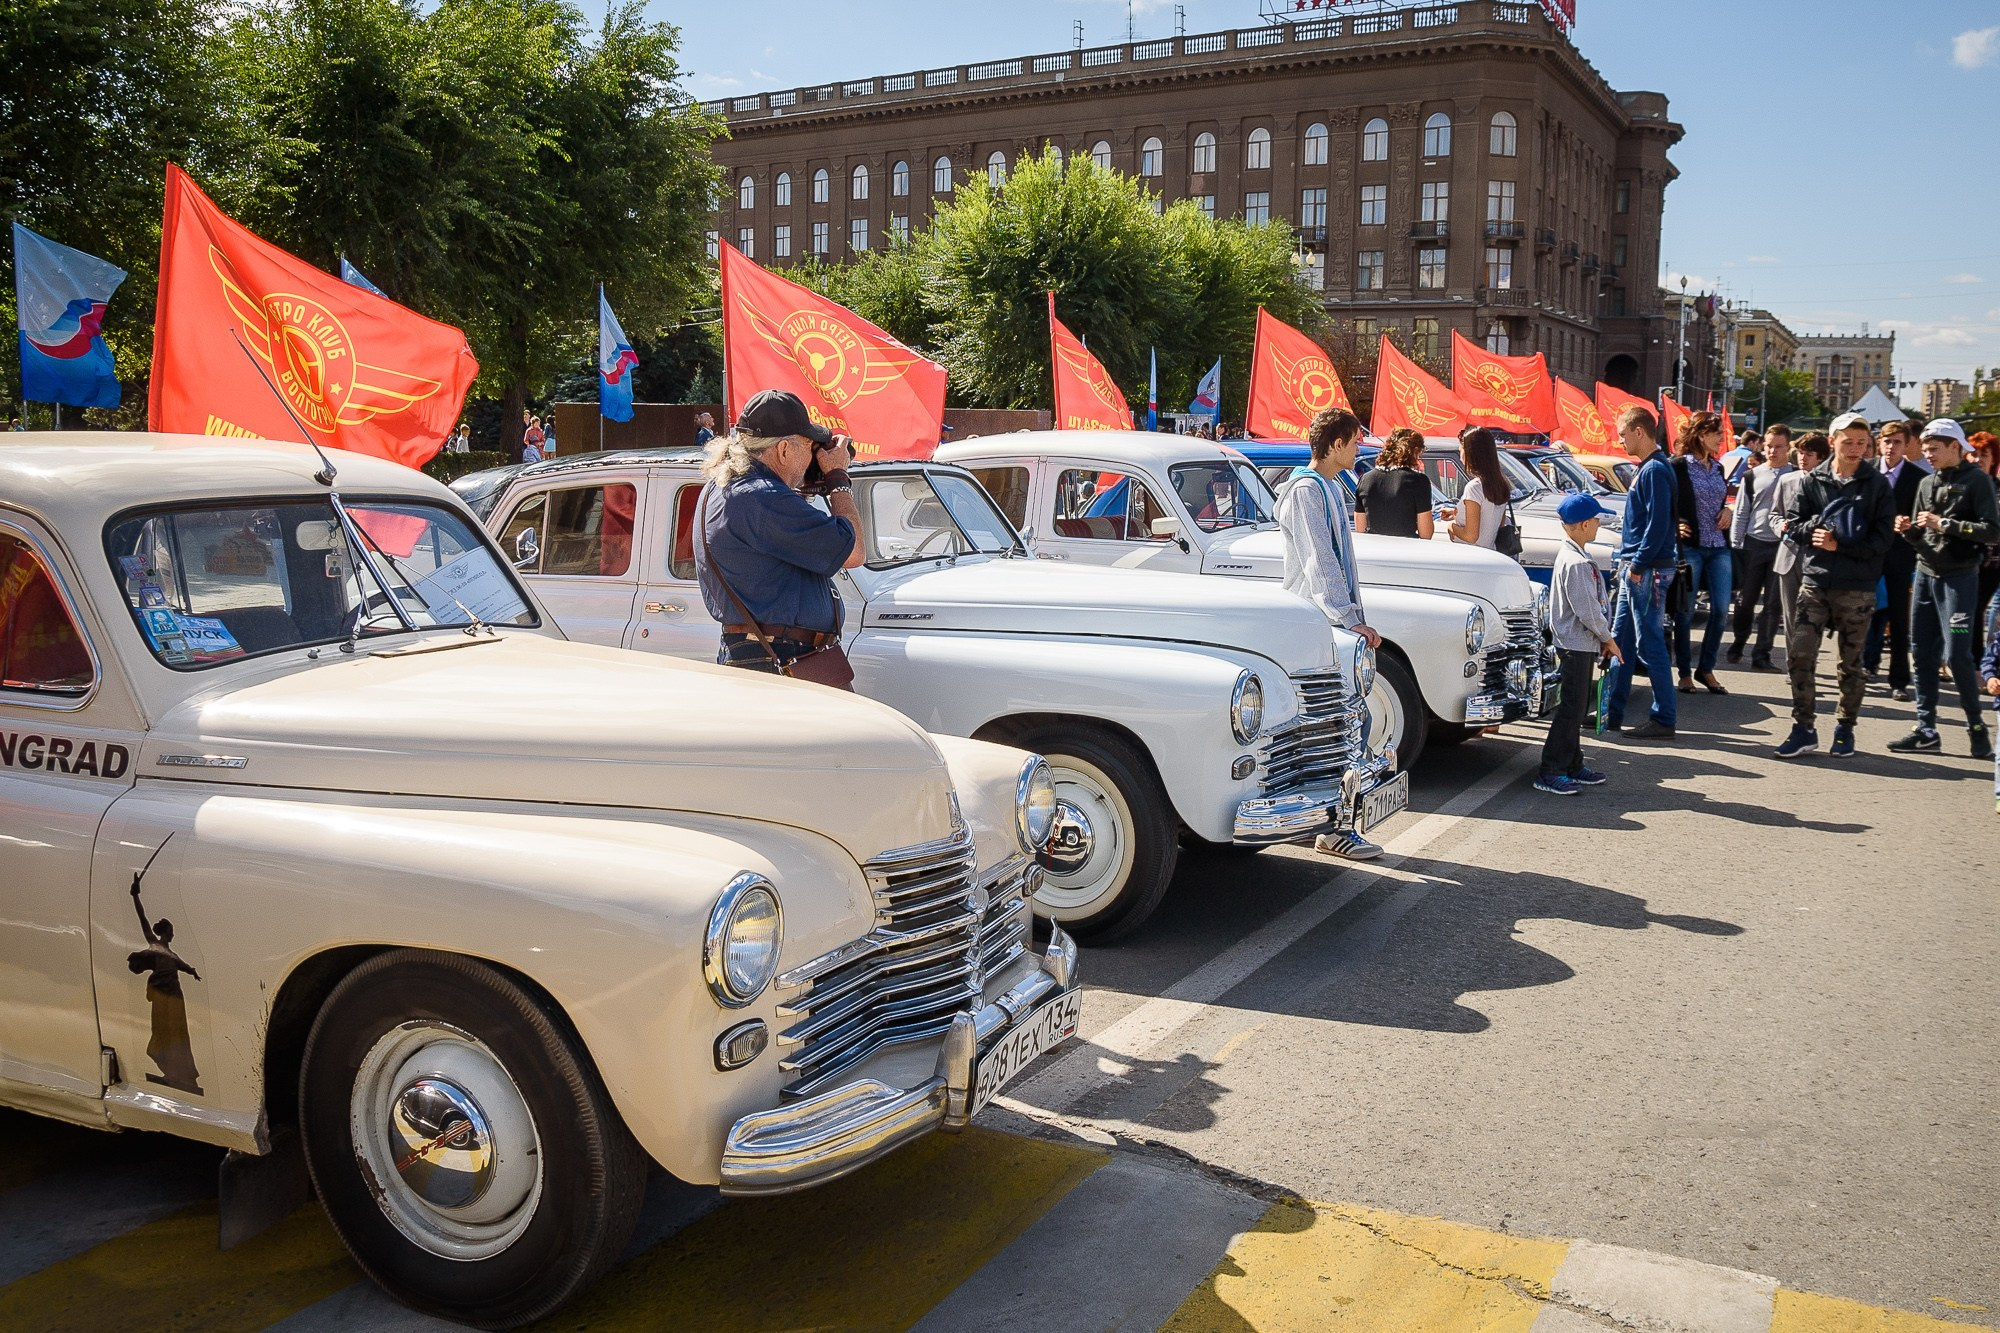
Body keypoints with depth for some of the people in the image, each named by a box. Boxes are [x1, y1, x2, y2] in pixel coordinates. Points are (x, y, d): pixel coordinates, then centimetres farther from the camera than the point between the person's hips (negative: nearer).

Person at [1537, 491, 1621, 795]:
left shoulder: (1569, 554, 11)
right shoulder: (1576, 563, -21)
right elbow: (1587, 610, -21)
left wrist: (1602, 639, 16)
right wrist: (1608, 638, -8)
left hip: (1580, 644, 10)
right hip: (1577, 645, -10)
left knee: (1577, 707, 16)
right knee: (1571, 708, -7)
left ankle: (1573, 766, 24)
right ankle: (1550, 773, -4)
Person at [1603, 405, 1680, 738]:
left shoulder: (1655, 470, -15)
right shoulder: (1645, 468, 16)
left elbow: (1658, 522, -21)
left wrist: (1638, 564, -20)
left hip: (1647, 572, -10)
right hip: (1633, 570, 10)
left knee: (1650, 646, -5)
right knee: (1620, 642, 13)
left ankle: (1663, 718, 2)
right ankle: (1611, 713, 20)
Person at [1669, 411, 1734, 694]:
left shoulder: (1717, 468, 14)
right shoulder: (1678, 467, -6)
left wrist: (1726, 514, 6)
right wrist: (1676, 526, -20)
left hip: (1718, 547, 6)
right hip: (1690, 546, -6)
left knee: (1721, 609, 2)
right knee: (1686, 611, 1)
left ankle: (1707, 670, 14)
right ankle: (1685, 673, 10)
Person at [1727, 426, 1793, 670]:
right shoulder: (1751, 476, 8)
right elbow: (1741, 514, 8)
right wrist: (1735, 546, 2)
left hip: (1782, 546, -1)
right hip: (1753, 544, 1)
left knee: (1773, 603, 0)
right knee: (1745, 600, 5)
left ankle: (1761, 654, 4)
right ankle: (1737, 645, 24)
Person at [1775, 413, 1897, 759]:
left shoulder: (1876, 485, -1)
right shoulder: (1813, 481, 4)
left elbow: (1882, 538, -5)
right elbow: (1792, 525, 5)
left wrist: (1839, 545, -15)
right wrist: (1815, 527, -14)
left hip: (1857, 587, -1)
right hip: (1814, 581, 1)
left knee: (1852, 662, 9)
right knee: (1799, 655, -6)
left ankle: (1845, 729, 21)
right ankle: (1803, 730, 4)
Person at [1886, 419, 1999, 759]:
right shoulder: (1927, 484, 13)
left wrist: (1945, 524, -18)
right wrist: (1908, 530, -4)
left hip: (1959, 576, -6)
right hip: (1926, 574, 6)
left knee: (1956, 654, -10)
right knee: (1924, 654, 5)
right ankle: (1926, 730, 10)